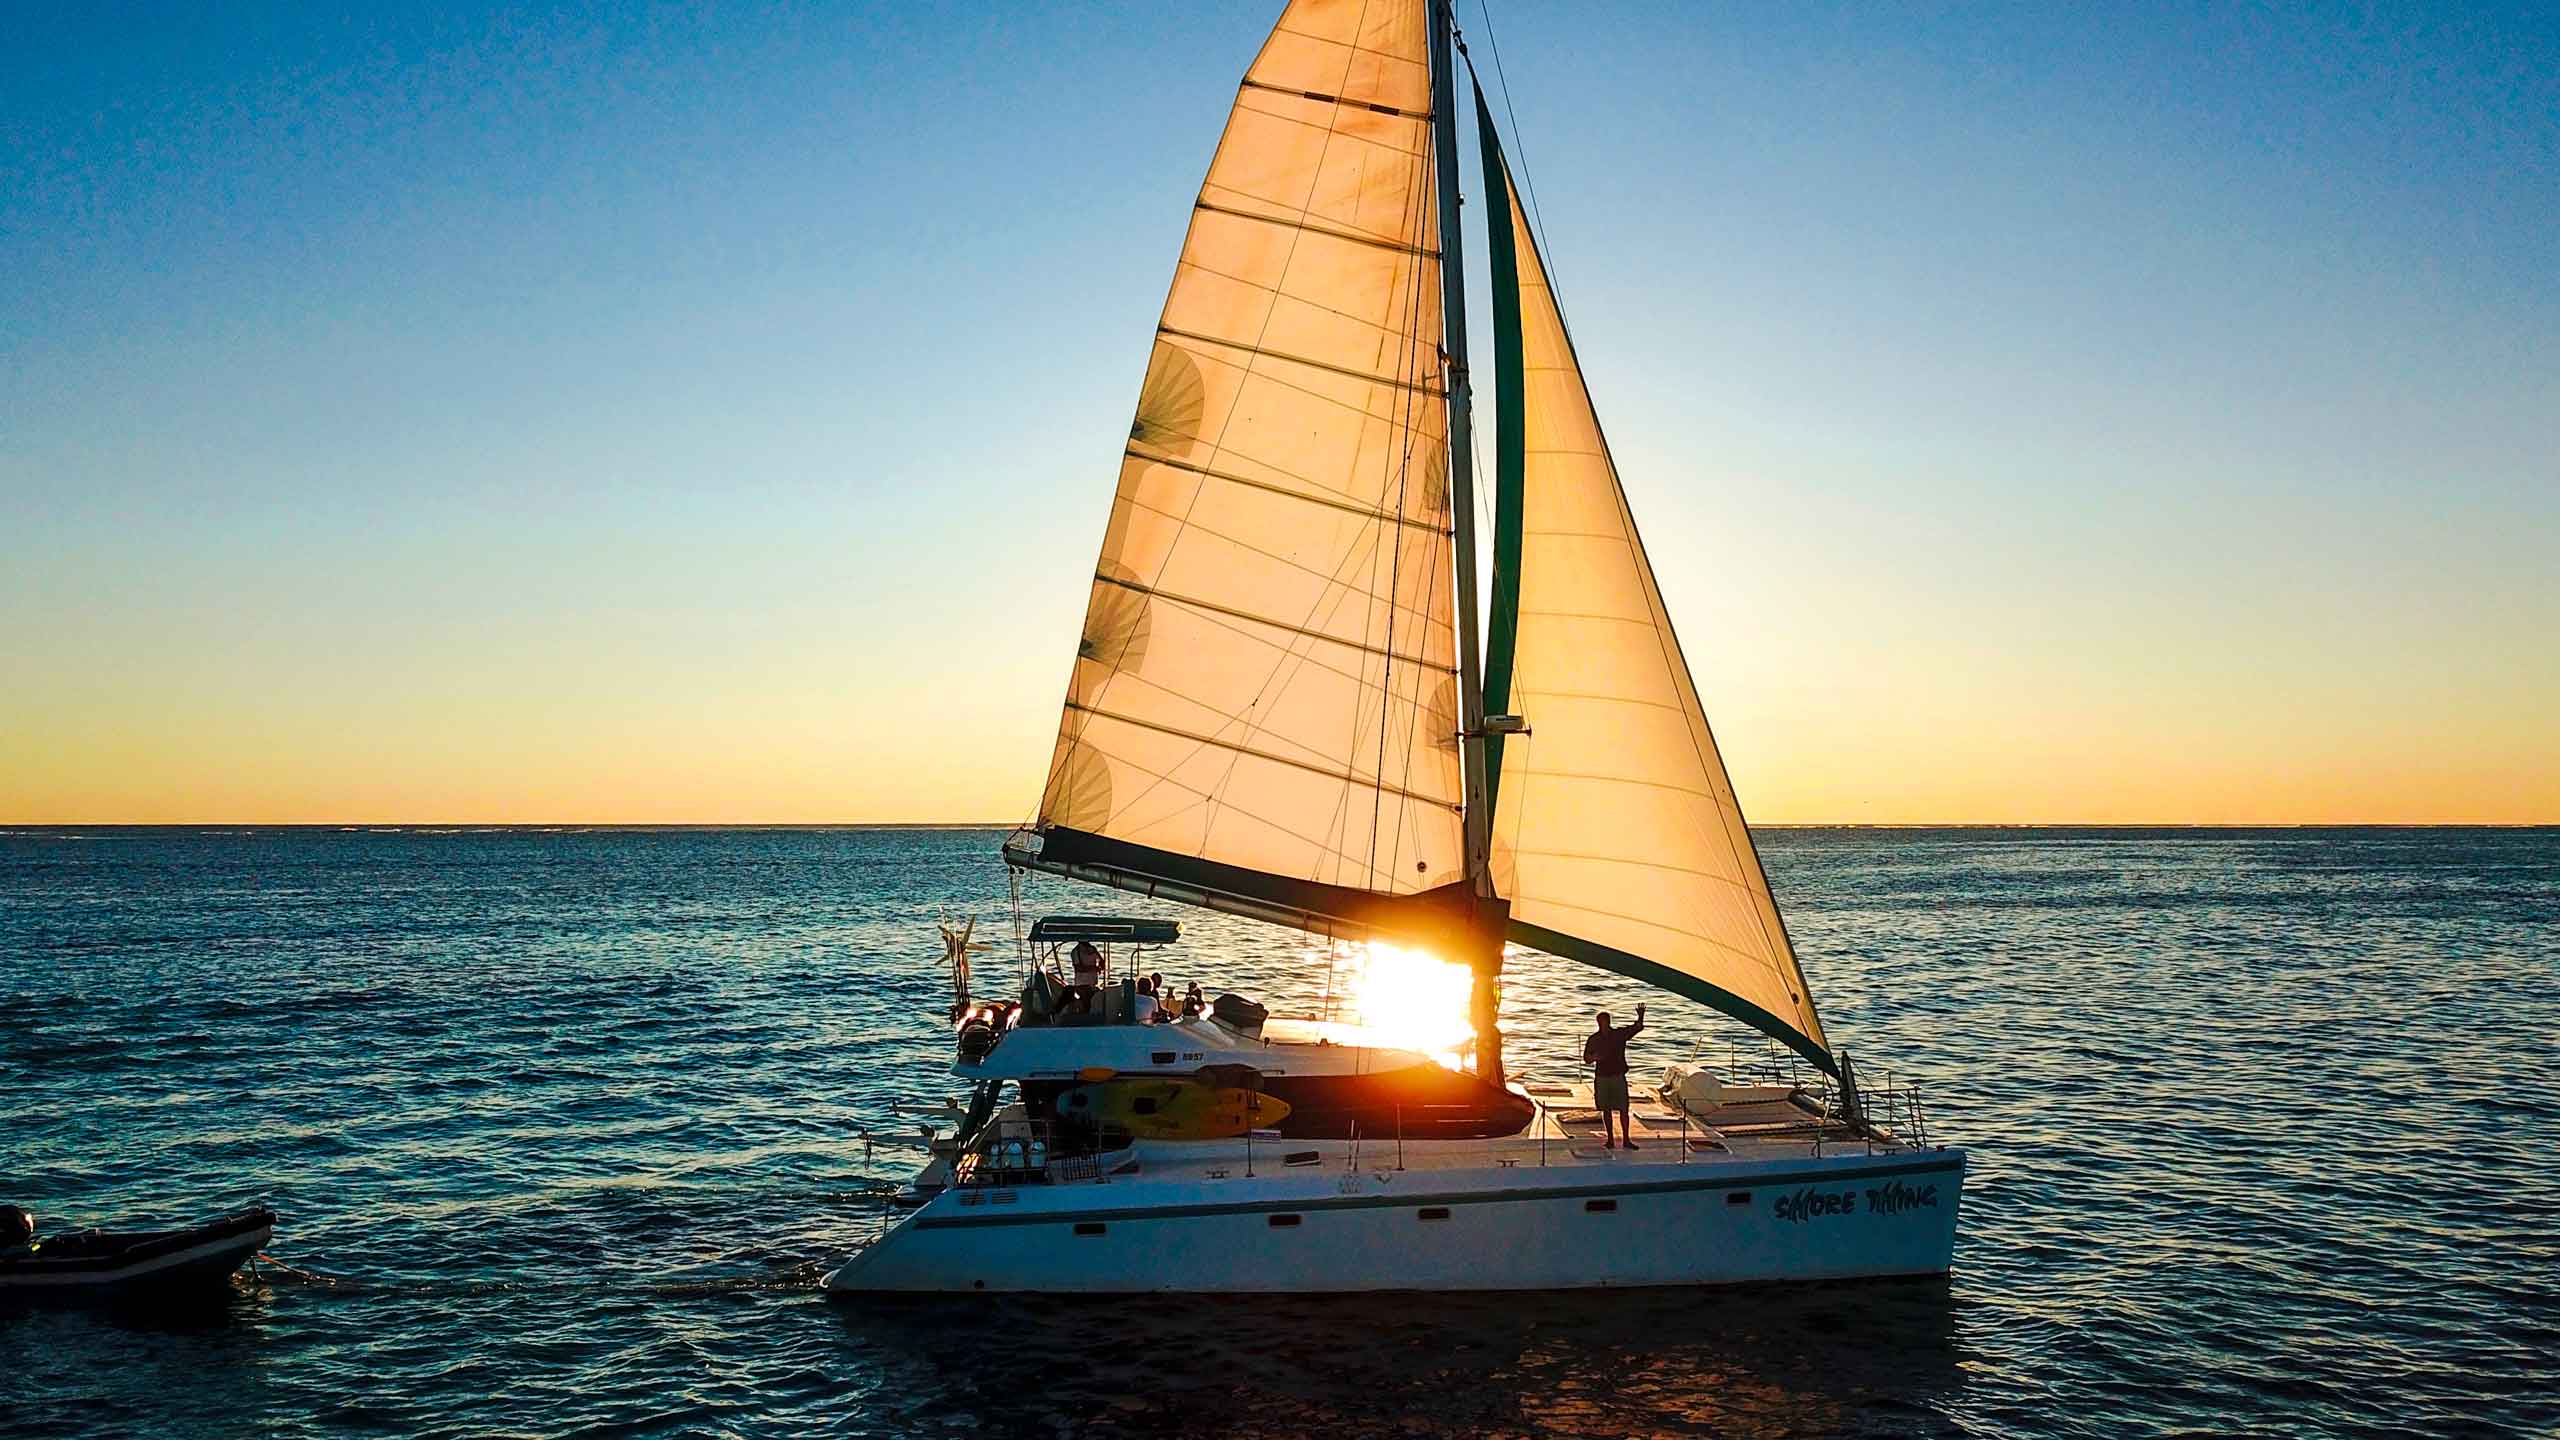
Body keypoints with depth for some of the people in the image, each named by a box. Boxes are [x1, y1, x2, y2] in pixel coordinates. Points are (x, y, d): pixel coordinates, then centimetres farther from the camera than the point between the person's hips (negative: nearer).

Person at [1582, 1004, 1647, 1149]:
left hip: (1618, 1076, -1)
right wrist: (1594, 1057, -18)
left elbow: (1637, 1027, -8)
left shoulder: (1619, 1034, 1)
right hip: (1601, 1078, 1)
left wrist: (1640, 1017, -29)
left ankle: (1626, 1140, 4)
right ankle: (1610, 1140, 14)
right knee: (1606, 1110, 6)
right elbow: (1586, 1059, 5)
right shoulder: (1594, 1039, 1)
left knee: (1623, 1109, -2)